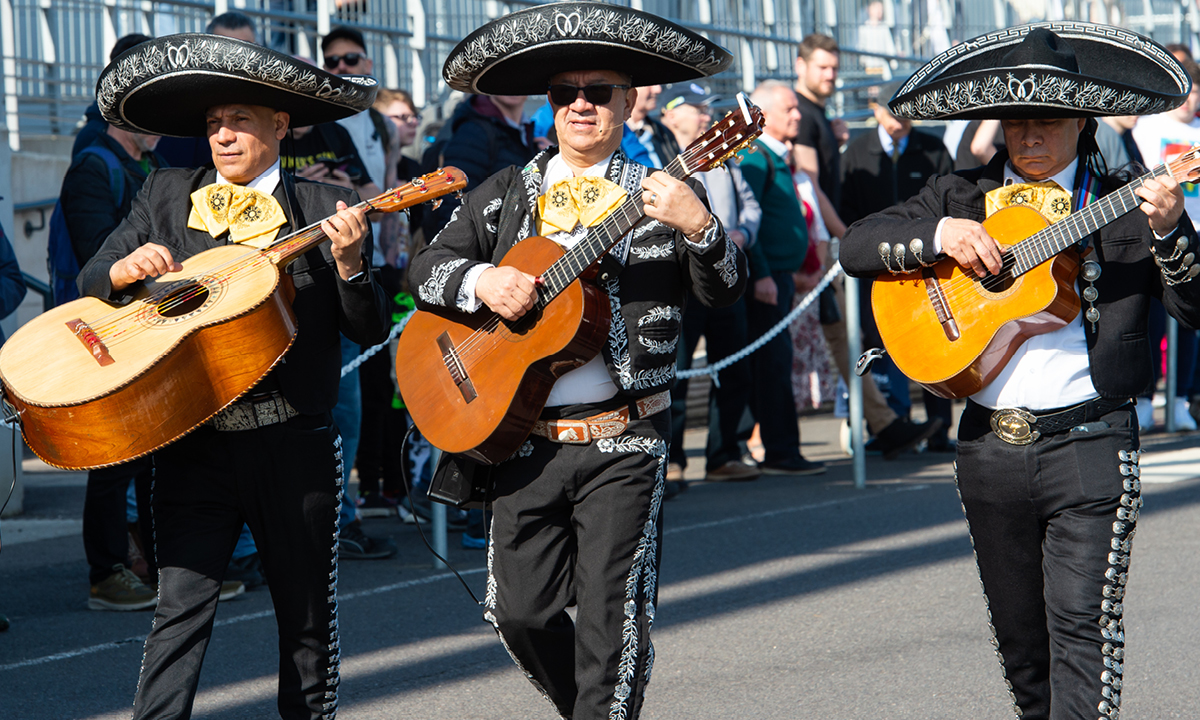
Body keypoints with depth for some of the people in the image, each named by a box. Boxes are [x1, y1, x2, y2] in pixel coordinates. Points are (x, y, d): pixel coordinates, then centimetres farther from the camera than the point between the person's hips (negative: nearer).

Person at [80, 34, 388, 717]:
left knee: (308, 618, 9)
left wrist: (348, 262, -19)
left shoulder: (327, 208, 3)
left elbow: (371, 329, 0)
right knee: (180, 610, -8)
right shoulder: (167, 195, 11)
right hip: (195, 447, 1)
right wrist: (125, 269, -13)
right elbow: (90, 280, 9)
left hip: (297, 447, 0)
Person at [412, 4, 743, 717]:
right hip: (526, 438, 3)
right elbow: (426, 268, 8)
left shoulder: (661, 195, 1)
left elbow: (726, 287, -8)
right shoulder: (506, 194, 11)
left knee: (610, 617, -7)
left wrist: (699, 225, -27)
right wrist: (480, 281, -13)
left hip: (624, 441, -3)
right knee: (519, 611, 5)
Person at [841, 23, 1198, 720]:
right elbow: (855, 246, 4)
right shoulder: (962, 196, 10)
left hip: (1088, 443, -4)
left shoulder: (1125, 208, 1)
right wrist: (939, 234, -12)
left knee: (1082, 623, -13)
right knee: (1018, 630, 13)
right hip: (990, 445, 4)